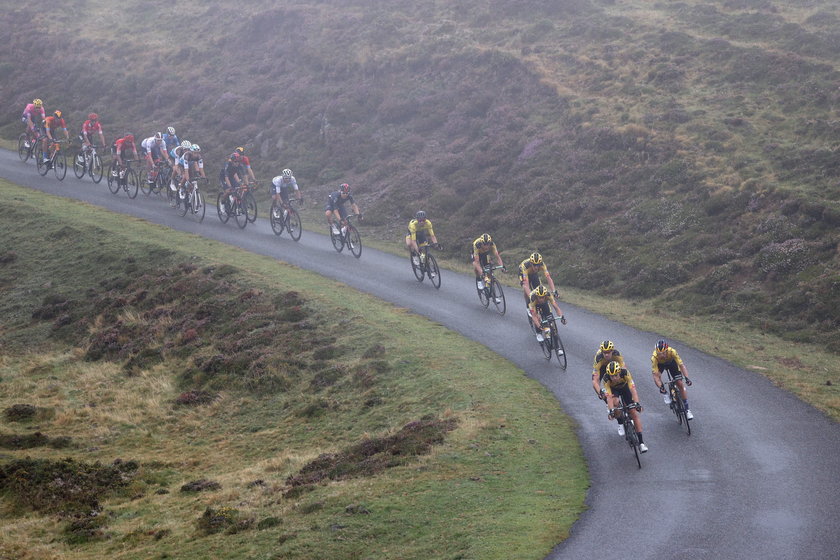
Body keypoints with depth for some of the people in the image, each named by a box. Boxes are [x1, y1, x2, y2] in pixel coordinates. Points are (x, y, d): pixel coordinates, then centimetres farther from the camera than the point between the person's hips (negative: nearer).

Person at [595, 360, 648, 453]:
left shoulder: (625, 373, -37)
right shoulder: (606, 379, -36)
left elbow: (632, 389, -43)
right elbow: (609, 396, -39)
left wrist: (637, 403, -55)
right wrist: (611, 410, -51)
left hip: (625, 387, 0)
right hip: (613, 389, 0)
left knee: (634, 412, -9)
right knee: (615, 402, -33)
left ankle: (641, 442, -6)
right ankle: (620, 423, -6)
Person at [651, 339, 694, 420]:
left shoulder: (672, 352, -39)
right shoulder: (654, 357, -39)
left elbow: (681, 365, -39)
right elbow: (655, 375, -39)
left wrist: (686, 378, -53)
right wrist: (660, 387, -53)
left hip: (671, 362, 0)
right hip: (660, 364, 0)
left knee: (680, 384, -8)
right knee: (658, 375, -32)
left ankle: (687, 409, 2)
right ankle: (665, 394, -5)